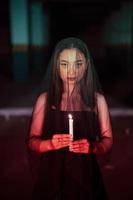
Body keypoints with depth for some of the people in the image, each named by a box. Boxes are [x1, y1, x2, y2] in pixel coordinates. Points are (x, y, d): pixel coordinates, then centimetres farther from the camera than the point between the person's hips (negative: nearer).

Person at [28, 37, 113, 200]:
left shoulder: (97, 99, -4)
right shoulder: (45, 99, -4)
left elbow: (108, 140, 1)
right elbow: (33, 141, 0)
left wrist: (92, 147, -19)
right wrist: (51, 144, -20)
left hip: (85, 175, 0)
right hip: (52, 174, 0)